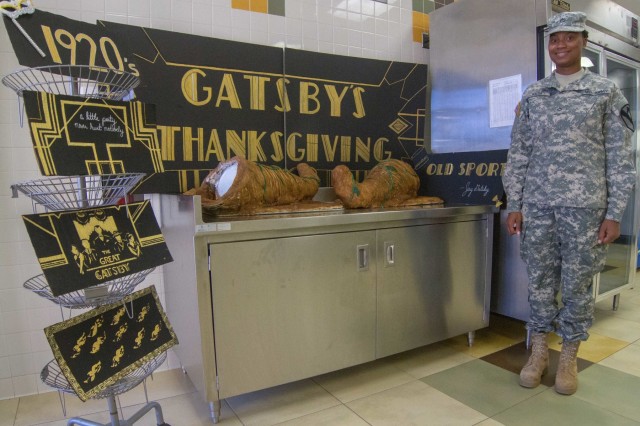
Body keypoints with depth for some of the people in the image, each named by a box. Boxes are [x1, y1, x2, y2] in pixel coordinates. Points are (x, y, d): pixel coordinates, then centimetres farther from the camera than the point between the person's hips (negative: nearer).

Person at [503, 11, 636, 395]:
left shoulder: (606, 92, 4)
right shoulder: (533, 95, 9)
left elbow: (621, 157, 1)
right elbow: (518, 154, 7)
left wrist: (614, 213, -5)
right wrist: (514, 205, 2)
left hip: (585, 206, -1)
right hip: (536, 206, 2)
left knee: (578, 284, 7)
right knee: (540, 281, 8)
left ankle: (569, 358, 23)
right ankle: (539, 352, 23)